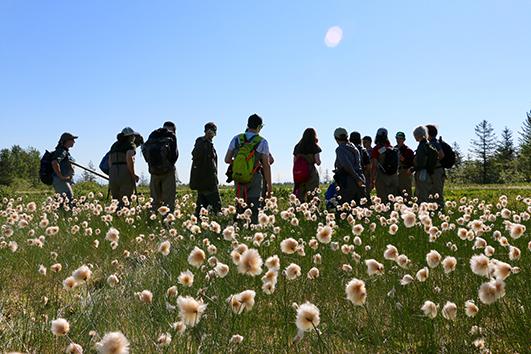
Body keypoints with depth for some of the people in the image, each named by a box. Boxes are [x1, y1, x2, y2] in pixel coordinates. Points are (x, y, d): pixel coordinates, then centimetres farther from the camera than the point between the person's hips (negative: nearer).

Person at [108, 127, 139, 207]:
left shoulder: (114, 145, 20)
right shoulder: (130, 145, 0)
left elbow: (110, 161, 14)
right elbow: (129, 158, -15)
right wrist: (133, 174, -11)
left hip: (113, 173, 6)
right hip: (126, 173, -6)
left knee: (116, 200, 8)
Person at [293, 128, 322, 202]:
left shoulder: (297, 147, 9)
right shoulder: (314, 147, -4)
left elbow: (294, 162, 10)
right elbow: (318, 163, -6)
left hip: (299, 176, 4)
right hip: (311, 174, -4)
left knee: (300, 197, 8)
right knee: (312, 197, -1)